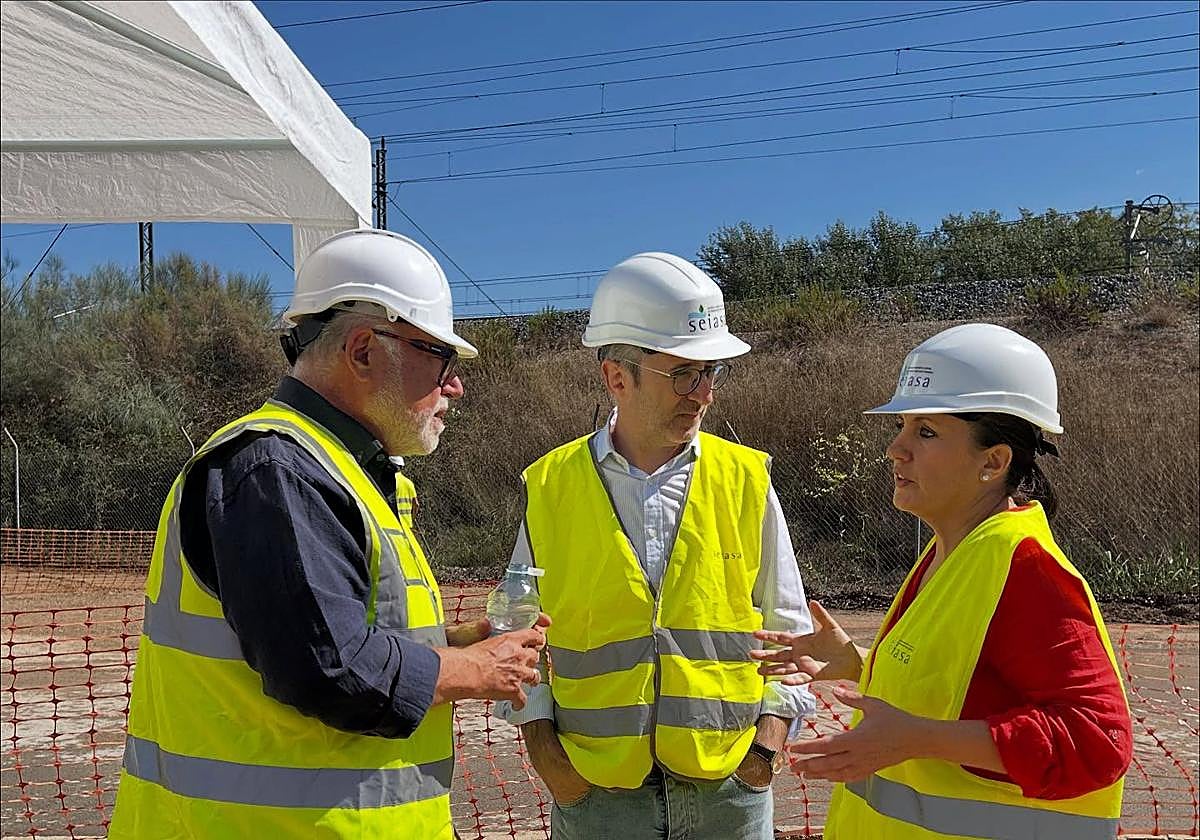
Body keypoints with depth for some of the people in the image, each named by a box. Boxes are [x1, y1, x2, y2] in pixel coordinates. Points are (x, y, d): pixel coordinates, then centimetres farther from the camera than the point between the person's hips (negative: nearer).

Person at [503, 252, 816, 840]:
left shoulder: (745, 481, 0)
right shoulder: (551, 488, -2)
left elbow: (788, 626, 7)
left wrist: (770, 739, -2)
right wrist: (543, 749, -2)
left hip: (728, 786, 1)